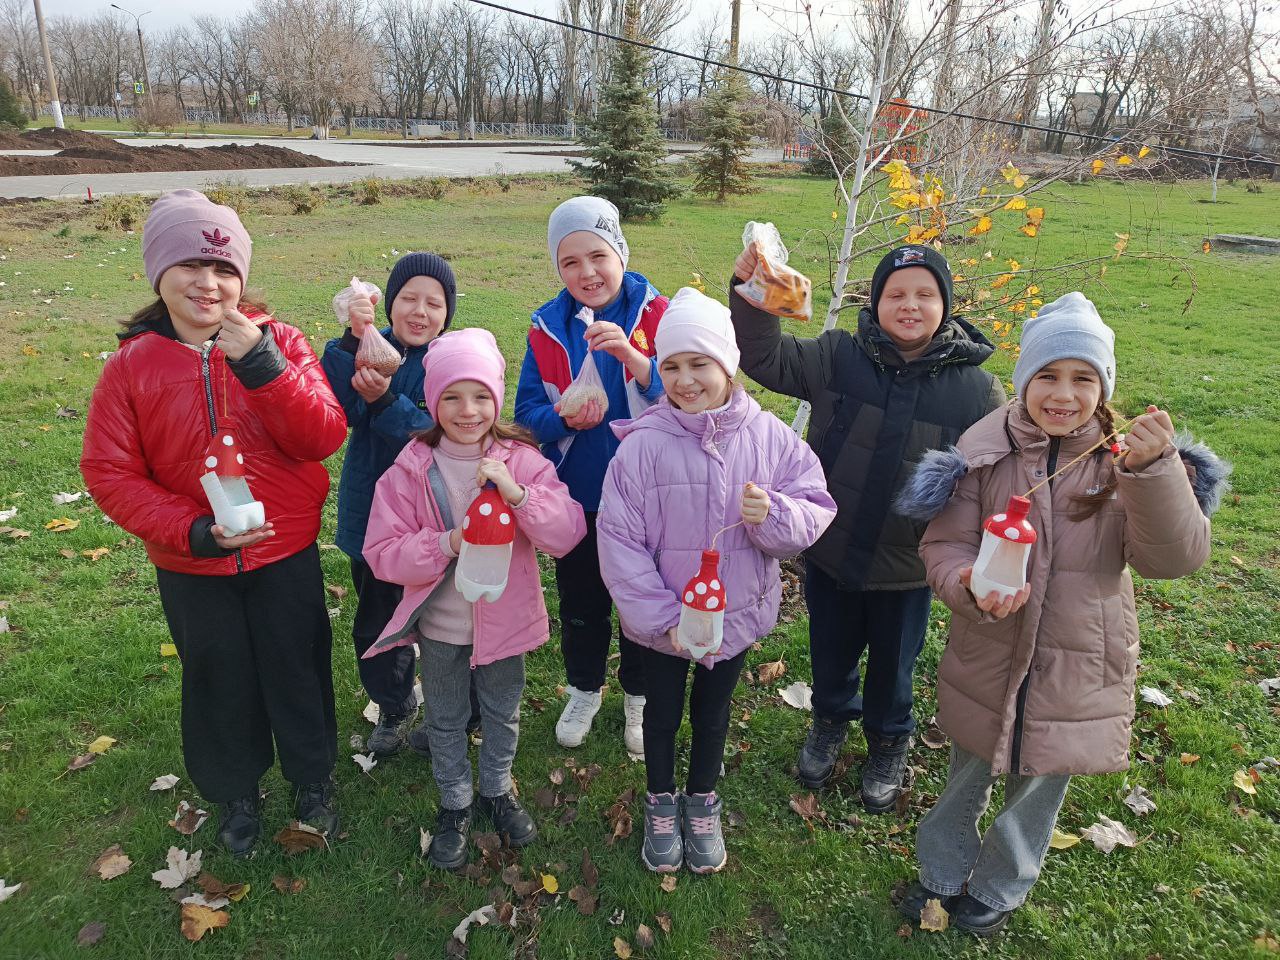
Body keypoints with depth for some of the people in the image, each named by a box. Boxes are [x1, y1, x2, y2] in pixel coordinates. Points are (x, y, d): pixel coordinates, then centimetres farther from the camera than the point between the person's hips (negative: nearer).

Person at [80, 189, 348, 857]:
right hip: (192, 566, 1)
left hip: (287, 555, 0)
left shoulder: (278, 343, -9)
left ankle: (312, 779, 43)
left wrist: (262, 364, -29)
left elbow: (324, 439, -17)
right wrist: (191, 531, -20)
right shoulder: (132, 365, -8)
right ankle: (236, 795, 46)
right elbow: (108, 471, -7)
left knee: (299, 671, 16)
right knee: (219, 682, 19)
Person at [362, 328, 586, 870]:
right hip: (440, 626, 0)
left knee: (502, 714, 22)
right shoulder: (411, 469, -14)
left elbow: (568, 535, -22)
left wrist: (516, 491, -36)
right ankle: (454, 806, 45)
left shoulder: (522, 460, -13)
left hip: (505, 619, 1)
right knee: (445, 721, 20)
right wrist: (447, 542, -30)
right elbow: (381, 554, -14)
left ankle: (496, 791, 49)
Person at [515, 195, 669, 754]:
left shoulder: (657, 316, -11)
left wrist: (634, 359, -34)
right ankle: (584, 690, 45)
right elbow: (527, 412, -2)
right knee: (580, 602, 19)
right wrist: (563, 420, -23)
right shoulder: (547, 328, -3)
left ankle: (639, 697, 41)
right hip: (574, 496, 2)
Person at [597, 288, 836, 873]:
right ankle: (661, 804, 48)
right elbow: (618, 540, -18)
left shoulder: (769, 437, -13)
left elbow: (817, 514, -8)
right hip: (659, 619, -2)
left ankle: (701, 803, 51)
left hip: (737, 611, 2)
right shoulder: (643, 444, -20)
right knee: (662, 712, 21)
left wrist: (774, 514, -30)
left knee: (713, 711, 25)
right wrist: (663, 617, -21)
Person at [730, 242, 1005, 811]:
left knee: (893, 666, 22)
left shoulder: (978, 390, -11)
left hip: (905, 566, -1)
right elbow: (766, 358, -14)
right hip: (830, 551, 1)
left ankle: (888, 744, 51)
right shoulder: (839, 357, -10)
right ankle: (830, 722, 55)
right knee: (831, 652, 23)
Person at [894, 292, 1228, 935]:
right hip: (986, 664, 0)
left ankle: (998, 890, 49)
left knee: (1039, 792, 21)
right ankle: (942, 874, 50)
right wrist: (973, 590, -31)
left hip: (1078, 672, 0)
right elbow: (944, 544, -10)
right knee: (966, 781, 21)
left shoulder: (1125, 459, -11)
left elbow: (1175, 557, -23)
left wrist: (1153, 470, -38)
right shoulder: (985, 451, -11)